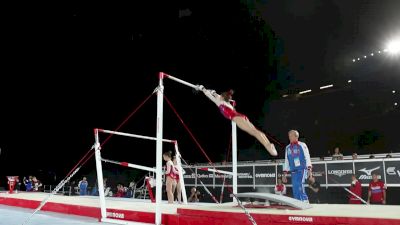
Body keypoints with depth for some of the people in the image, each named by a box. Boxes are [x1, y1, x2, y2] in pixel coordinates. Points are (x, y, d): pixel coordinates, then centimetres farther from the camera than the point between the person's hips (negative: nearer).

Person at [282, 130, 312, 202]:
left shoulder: (302, 145, 1)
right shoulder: (288, 148, 13)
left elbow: (307, 157, -2)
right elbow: (286, 161, 17)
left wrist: (309, 169, -13)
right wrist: (284, 173, 12)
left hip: (302, 169, -4)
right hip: (293, 171, 4)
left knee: (299, 184, -23)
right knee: (295, 189, 1)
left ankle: (305, 201, -11)